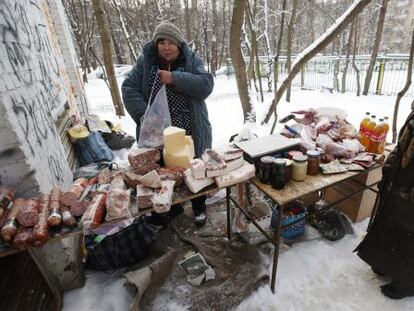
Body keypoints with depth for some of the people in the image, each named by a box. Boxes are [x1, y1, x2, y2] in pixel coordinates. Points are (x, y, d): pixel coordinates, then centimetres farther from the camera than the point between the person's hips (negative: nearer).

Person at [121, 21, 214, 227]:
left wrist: (175, 78, -23)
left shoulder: (192, 60, -1)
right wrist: (144, 116, -18)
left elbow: (206, 85, -15)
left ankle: (199, 208, 37)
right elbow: (129, 89, -4)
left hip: (190, 133, -1)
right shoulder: (145, 61, 1)